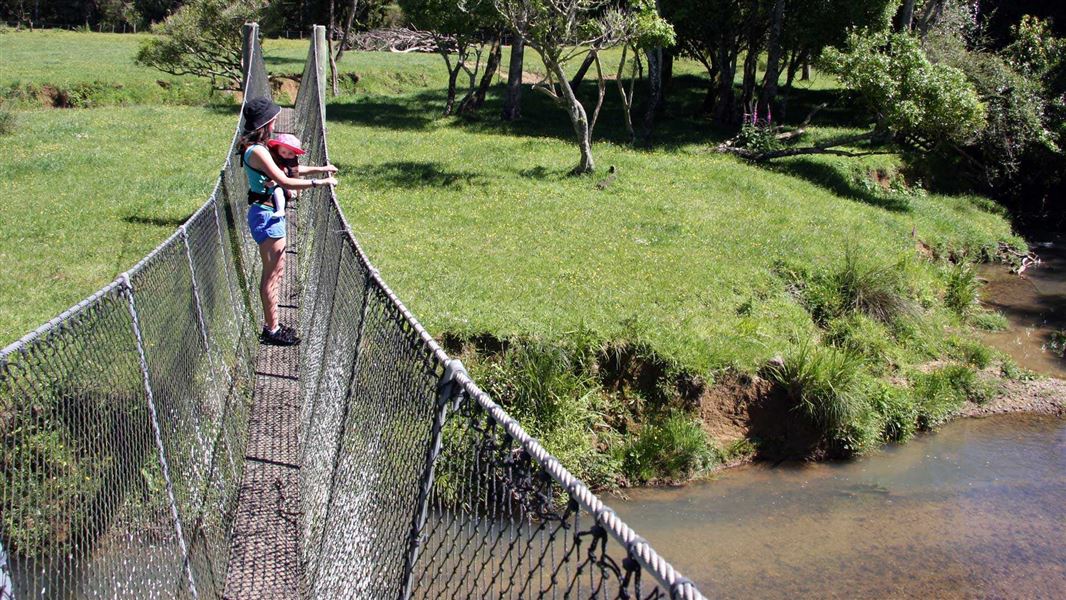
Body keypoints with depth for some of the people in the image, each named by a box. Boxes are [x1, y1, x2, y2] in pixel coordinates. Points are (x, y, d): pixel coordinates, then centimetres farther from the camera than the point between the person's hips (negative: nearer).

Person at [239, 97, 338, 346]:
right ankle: (272, 329, 4)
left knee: (275, 270, 15)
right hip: (266, 215, -10)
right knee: (273, 272, -3)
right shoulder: (256, 151, -21)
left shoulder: (258, 147, 10)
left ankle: (271, 324, 24)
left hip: (271, 214, 10)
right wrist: (320, 182, -22)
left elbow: (284, 170, 20)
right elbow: (285, 181, -27)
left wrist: (319, 169, 17)